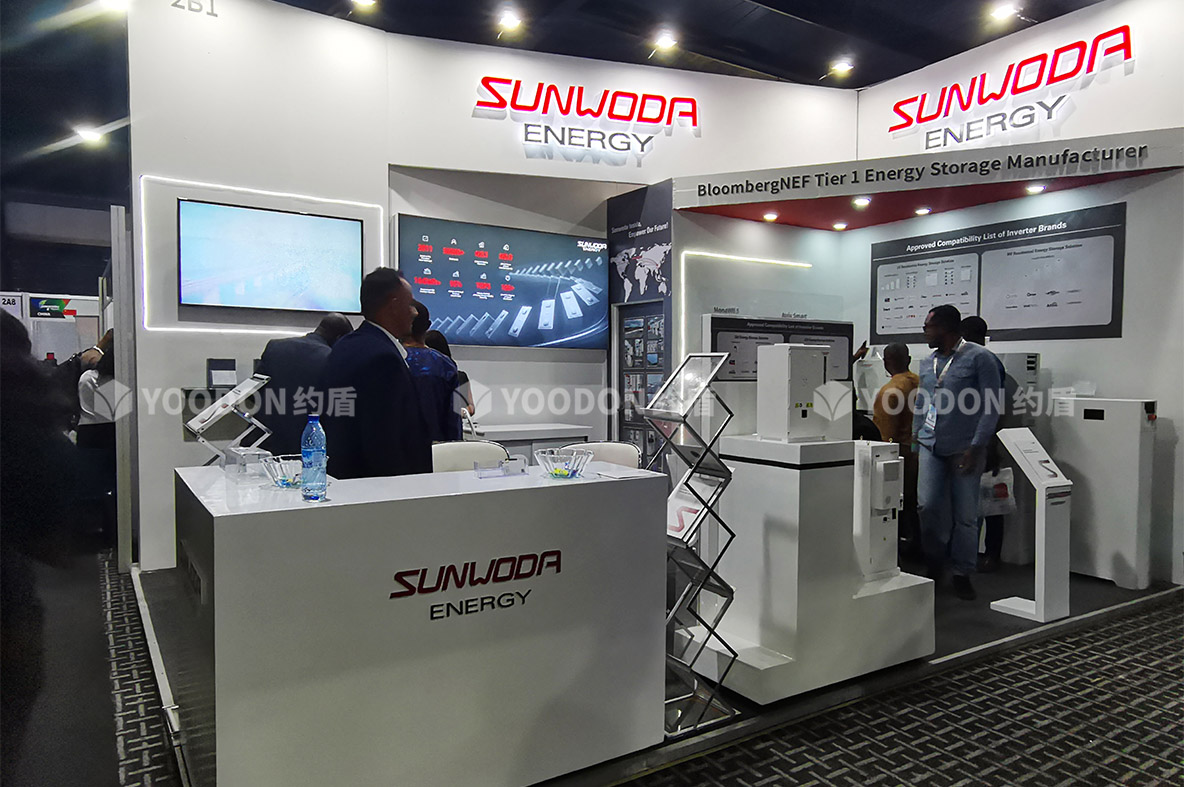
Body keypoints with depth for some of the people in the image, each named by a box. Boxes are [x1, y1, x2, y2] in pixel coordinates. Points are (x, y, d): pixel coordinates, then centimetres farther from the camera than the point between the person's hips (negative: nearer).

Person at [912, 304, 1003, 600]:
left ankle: (962, 574, 15)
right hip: (931, 447, 5)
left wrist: (976, 447, -14)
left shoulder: (979, 358, -4)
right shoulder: (928, 363, 15)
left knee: (965, 515, 2)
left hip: (965, 449, -5)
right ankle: (934, 564, 19)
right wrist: (916, 443, 15)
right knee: (927, 505, -2)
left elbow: (992, 405, -8)